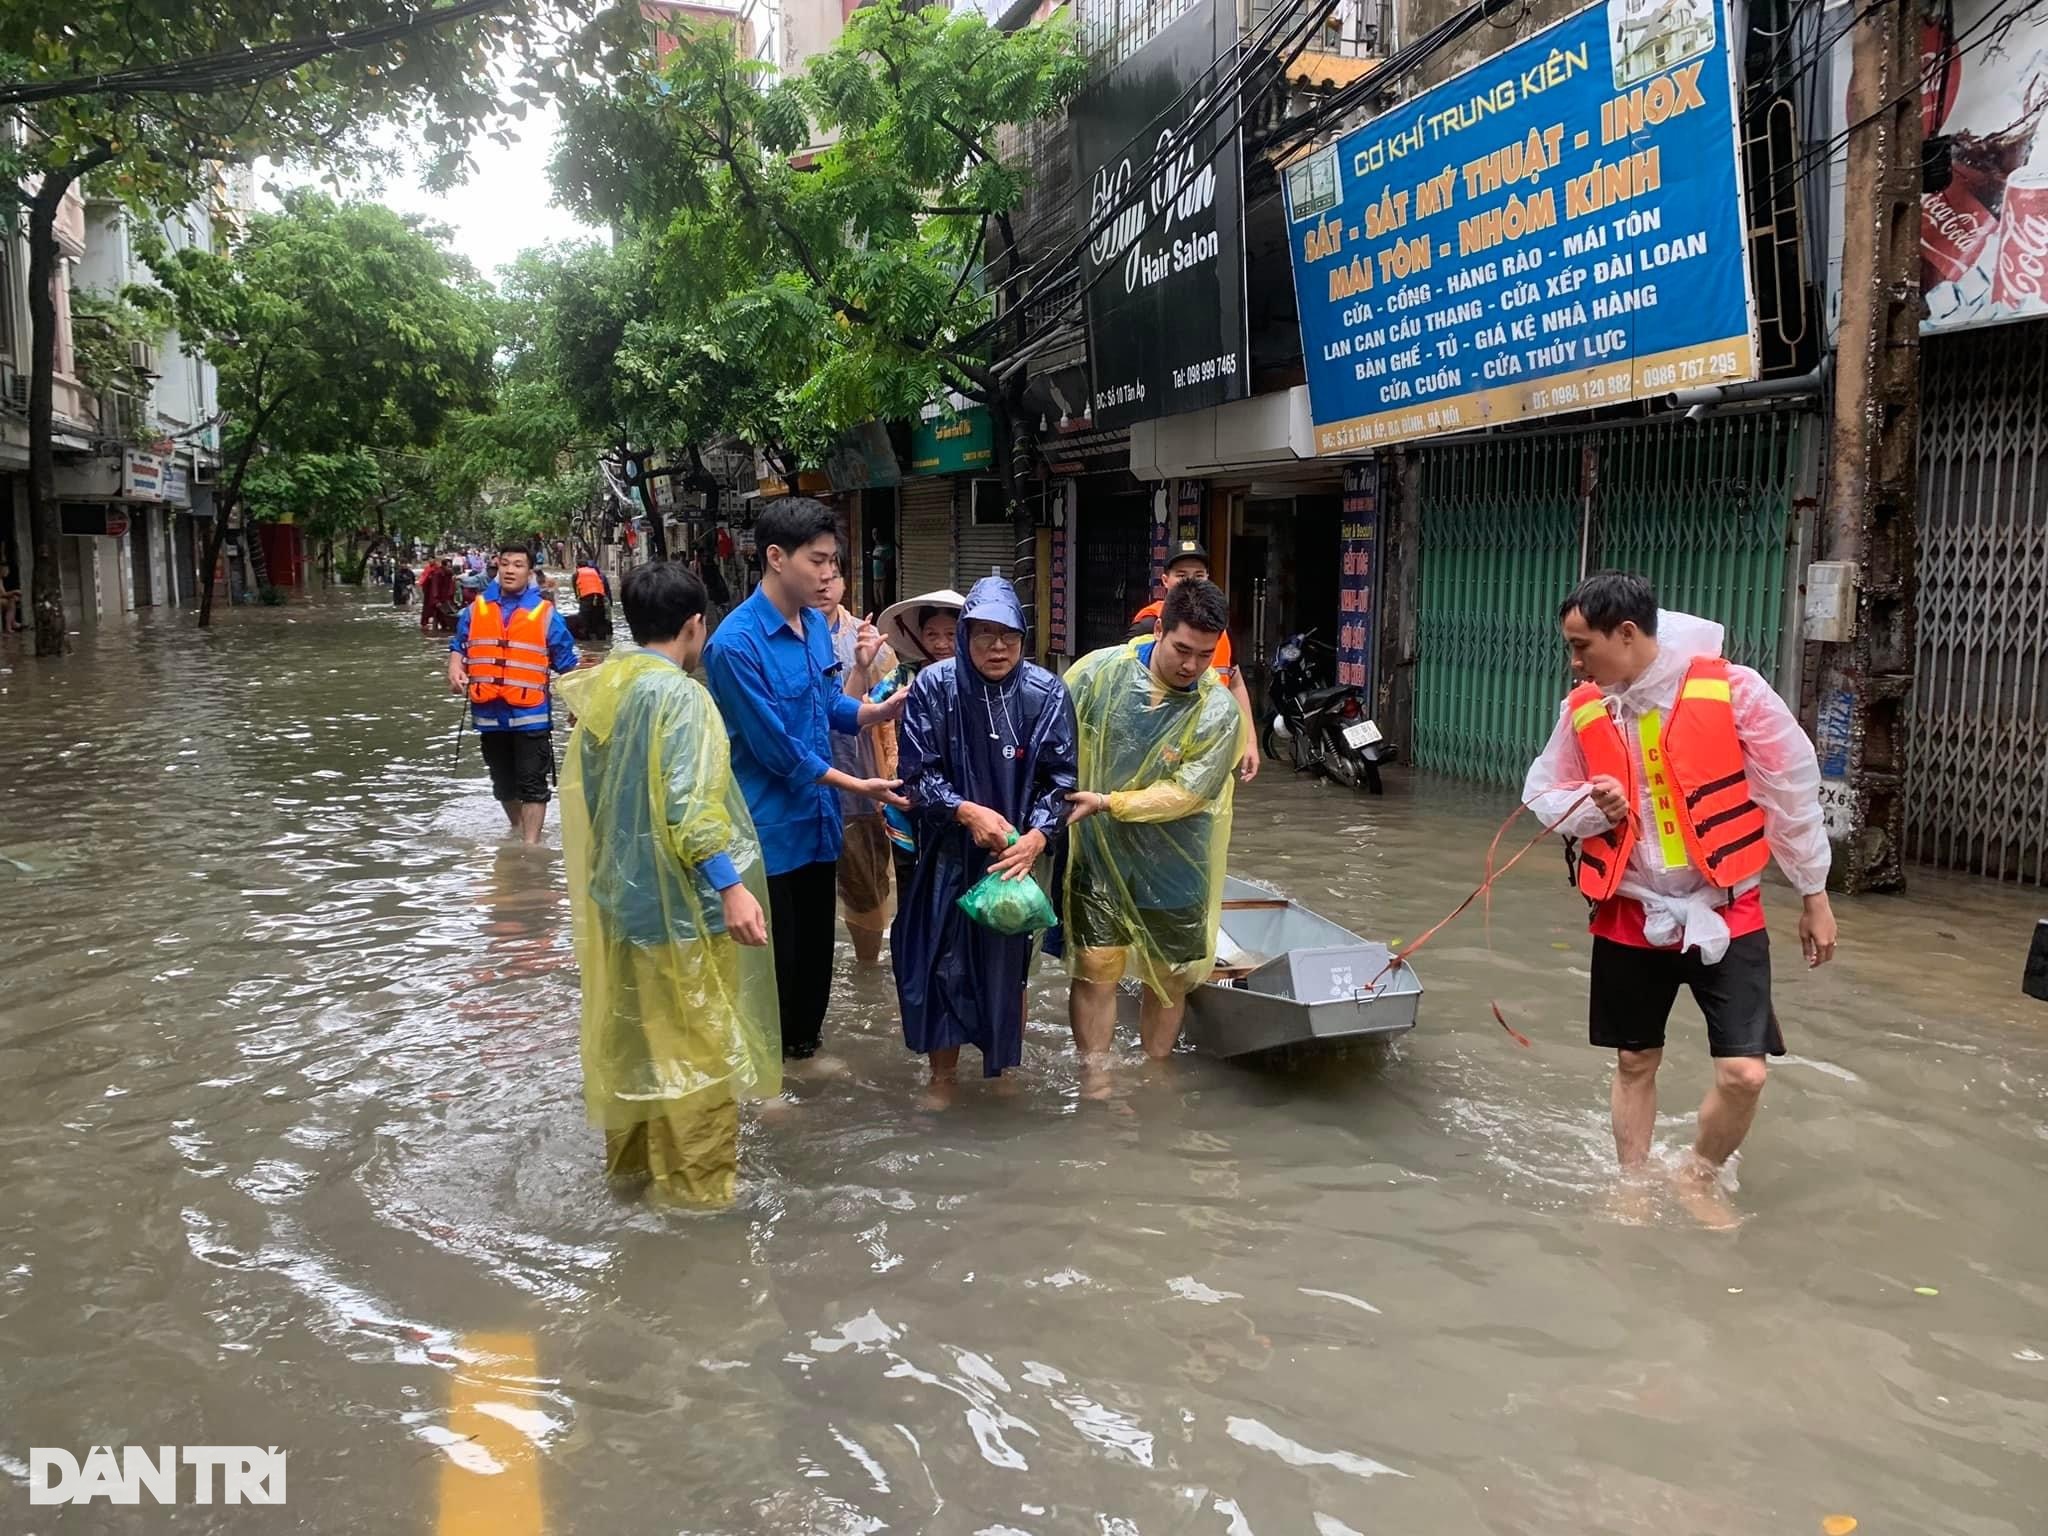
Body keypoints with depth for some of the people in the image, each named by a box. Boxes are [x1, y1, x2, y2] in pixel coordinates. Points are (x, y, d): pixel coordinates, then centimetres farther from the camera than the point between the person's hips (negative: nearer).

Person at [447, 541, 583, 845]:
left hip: (530, 714, -4)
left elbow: (567, 663, 1)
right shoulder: (476, 608, 7)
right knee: (503, 785, 18)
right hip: (489, 713, 4)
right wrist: (455, 668, -7)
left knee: (532, 785, -4)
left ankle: (531, 843, 1)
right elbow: (459, 645, 14)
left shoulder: (545, 612, -1)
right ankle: (518, 830, 38)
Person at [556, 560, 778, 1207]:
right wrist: (731, 886, -31)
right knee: (696, 1046, 4)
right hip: (678, 901, -8)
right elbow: (690, 807, -27)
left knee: (627, 1036, 19)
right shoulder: (680, 694, -18)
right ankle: (697, 1182, 13)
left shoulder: (599, 686, 6)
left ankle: (629, 1160, 33)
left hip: (616, 891, 8)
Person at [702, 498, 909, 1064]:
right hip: (769, 827, -7)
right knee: (774, 955, 6)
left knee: (817, 944, 20)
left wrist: (886, 708, -9)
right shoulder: (736, 644, -23)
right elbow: (777, 749, -21)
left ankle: (804, 1043, 39)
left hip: (817, 819, 7)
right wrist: (856, 785, -13)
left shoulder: (816, 623, 2)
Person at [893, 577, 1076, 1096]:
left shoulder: (1046, 693, -9)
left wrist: (1037, 836, -22)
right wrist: (967, 811, -21)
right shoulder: (934, 685, -10)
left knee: (1007, 965, 13)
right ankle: (942, 1077, 28)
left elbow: (1062, 779, -6)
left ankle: (1003, 1073, 36)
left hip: (1017, 853, 1)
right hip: (947, 853, 0)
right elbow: (916, 773, -7)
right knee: (943, 963, 7)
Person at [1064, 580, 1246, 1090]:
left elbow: (1184, 793, -16)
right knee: (1095, 971, -1)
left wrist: (1108, 803, -22)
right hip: (1099, 857, -1)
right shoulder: (1099, 670, -12)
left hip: (1172, 867, 1)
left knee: (1171, 978, 14)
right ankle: (1095, 1086, 12)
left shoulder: (1219, 712, -15)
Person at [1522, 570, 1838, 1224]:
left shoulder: (1731, 689, -16)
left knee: (1744, 1073, -7)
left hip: (1725, 912, -3)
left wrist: (1814, 895, 2)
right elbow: (1543, 794, 9)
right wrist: (1591, 806, -15)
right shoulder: (1584, 709, -4)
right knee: (1634, 1062, 14)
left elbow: (1793, 790, -5)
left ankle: (1700, 1176, 22)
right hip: (1630, 913, 3)